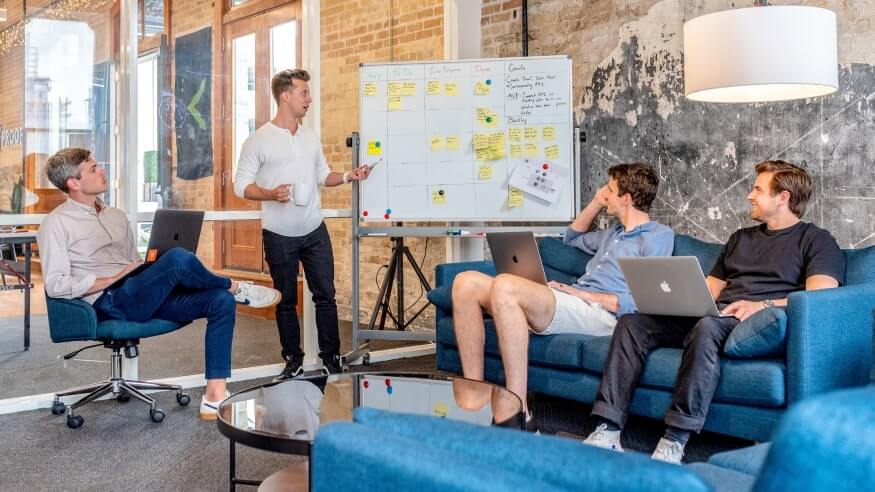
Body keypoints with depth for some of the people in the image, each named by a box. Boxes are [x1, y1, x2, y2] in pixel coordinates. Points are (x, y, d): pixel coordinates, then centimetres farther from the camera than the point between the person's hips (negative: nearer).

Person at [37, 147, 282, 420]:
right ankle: (235, 287, -1)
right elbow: (56, 285, -10)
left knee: (221, 301, -15)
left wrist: (154, 274, 3)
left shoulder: (116, 216, 22)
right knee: (178, 258, -32)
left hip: (144, 297, 8)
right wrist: (115, 279, -13)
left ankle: (215, 398, -20)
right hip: (110, 303, -7)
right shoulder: (56, 224, 0)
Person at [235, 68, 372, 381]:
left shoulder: (311, 138, 9)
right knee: (286, 300, 8)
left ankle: (331, 358, 15)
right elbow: (241, 185, -8)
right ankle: (293, 361, 20)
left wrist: (347, 177, -2)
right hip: (279, 236, -4)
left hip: (315, 232, 4)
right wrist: (271, 194, -25)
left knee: (325, 294, 4)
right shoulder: (258, 141, -7)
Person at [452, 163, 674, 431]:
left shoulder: (659, 236, 3)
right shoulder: (616, 232, 31)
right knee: (466, 283, -9)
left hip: (601, 313, -9)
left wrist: (586, 295, -11)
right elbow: (573, 237, 49)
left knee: (504, 285, -34)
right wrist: (597, 202, 34)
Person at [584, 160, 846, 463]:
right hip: (711, 315, 7)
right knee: (632, 323, -15)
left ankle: (674, 442, -38)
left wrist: (764, 305, -22)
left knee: (707, 327, -40)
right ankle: (608, 431, -24)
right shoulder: (740, 238, 31)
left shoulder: (816, 240, 9)